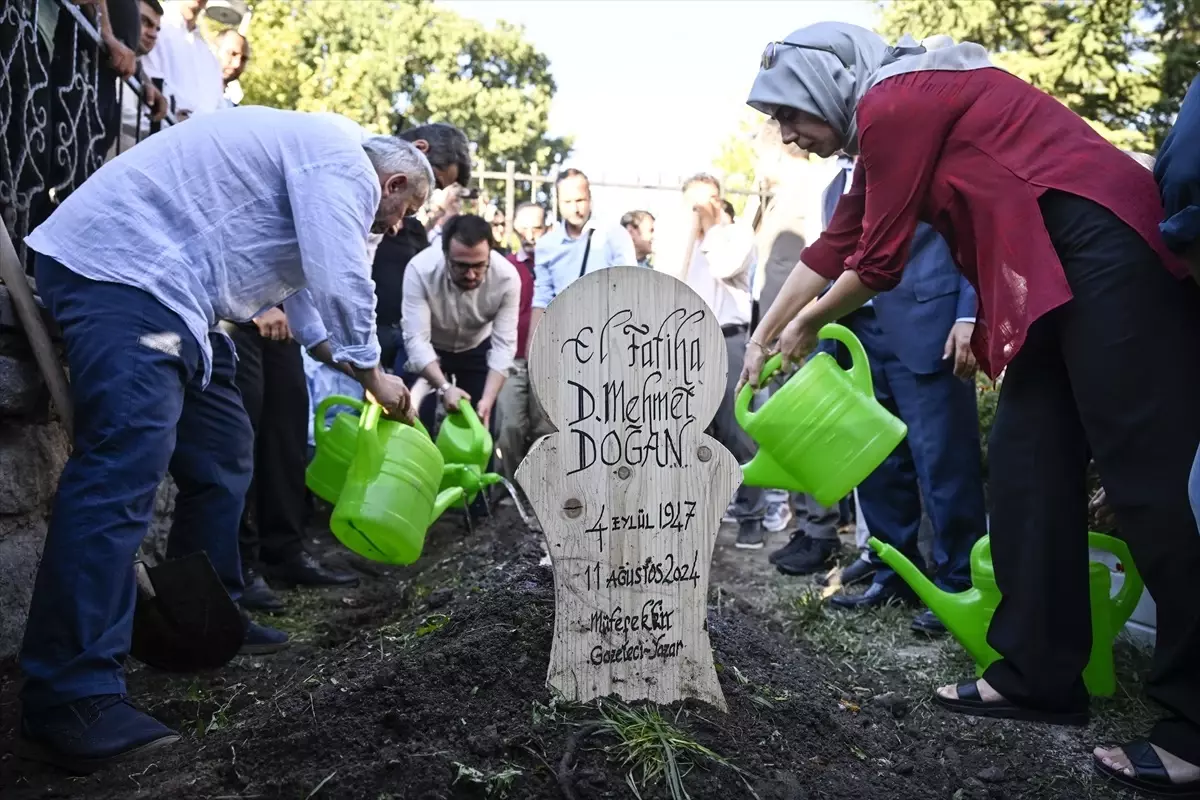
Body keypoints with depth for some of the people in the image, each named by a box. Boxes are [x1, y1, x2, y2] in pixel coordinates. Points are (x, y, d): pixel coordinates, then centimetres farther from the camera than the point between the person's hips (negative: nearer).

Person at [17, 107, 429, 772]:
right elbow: (343, 285, -16)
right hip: (120, 268, -11)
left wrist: (363, 376, 36)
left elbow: (309, 301, 36)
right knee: (124, 466, -20)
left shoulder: (318, 174, 27)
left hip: (165, 290, 11)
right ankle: (69, 699, -20)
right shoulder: (346, 167, -6)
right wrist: (373, 376, 1)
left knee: (221, 452, 13)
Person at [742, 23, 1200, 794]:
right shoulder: (902, 113, 22)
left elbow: (879, 259, -6)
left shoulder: (893, 103, -8)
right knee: (1029, 465, 6)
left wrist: (807, 326, 12)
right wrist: (763, 339, 29)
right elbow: (835, 245, 25)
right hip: (1062, 270, 10)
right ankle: (1039, 676, 14)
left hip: (1103, 247, -10)